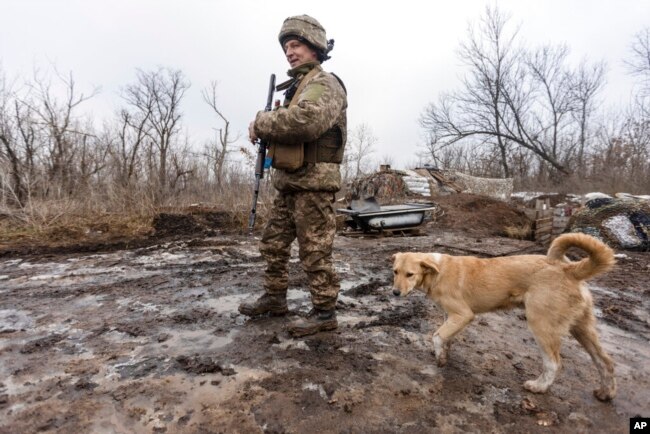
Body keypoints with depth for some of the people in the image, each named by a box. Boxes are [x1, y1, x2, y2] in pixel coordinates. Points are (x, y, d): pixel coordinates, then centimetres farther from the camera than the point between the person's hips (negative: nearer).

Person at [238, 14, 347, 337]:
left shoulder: (325, 83, -8)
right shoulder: (297, 86, 23)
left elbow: (307, 121, -29)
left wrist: (262, 123, -17)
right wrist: (266, 131, 1)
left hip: (314, 181, -10)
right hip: (288, 182, 10)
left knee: (314, 252, -3)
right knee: (273, 243, 15)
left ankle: (324, 313, 10)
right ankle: (274, 298, 30)